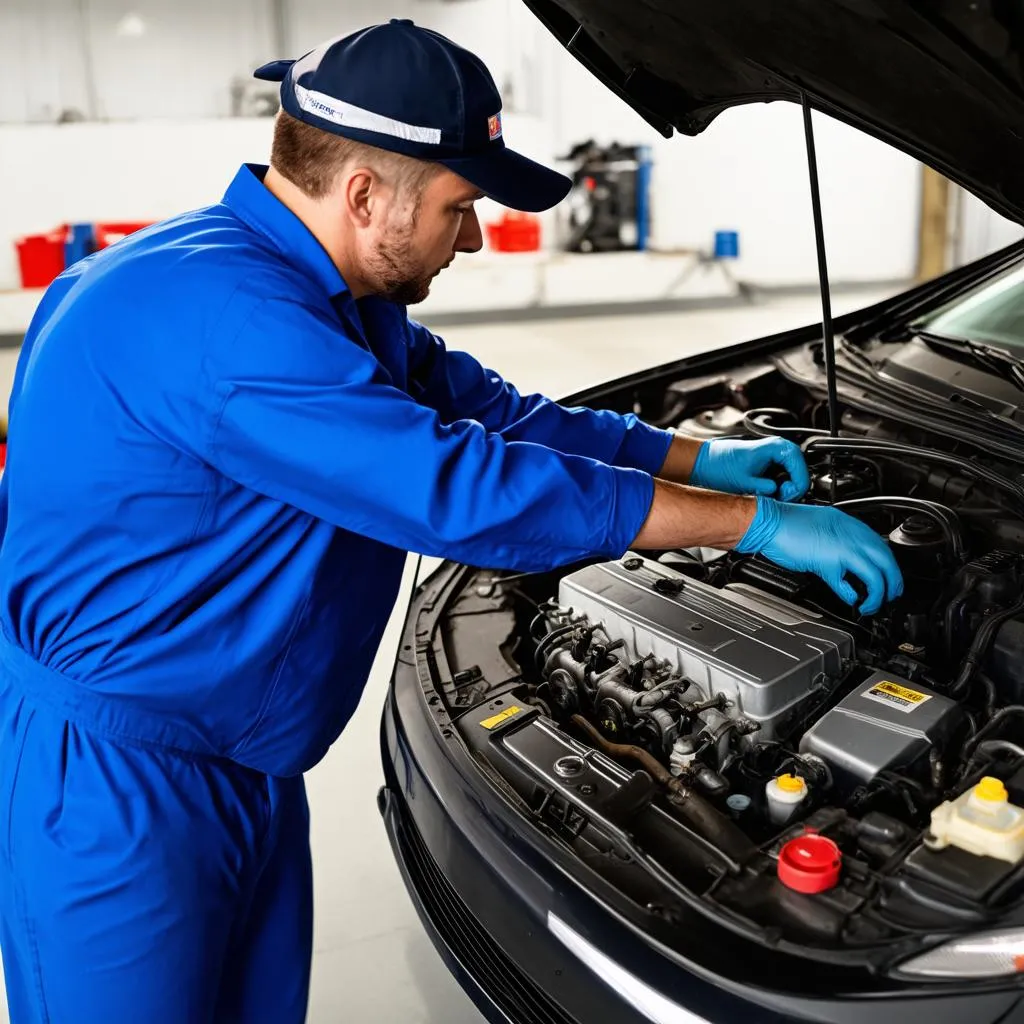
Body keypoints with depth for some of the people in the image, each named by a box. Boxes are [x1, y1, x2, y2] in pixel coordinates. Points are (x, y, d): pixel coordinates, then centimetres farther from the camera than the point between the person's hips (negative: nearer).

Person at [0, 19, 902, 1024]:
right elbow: (463, 488, -32)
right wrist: (755, 520, -23)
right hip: (105, 781, -9)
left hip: (246, 765, 9)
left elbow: (481, 406, 13)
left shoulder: (341, 300, 4)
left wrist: (693, 456, 8)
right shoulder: (222, 310, -29)